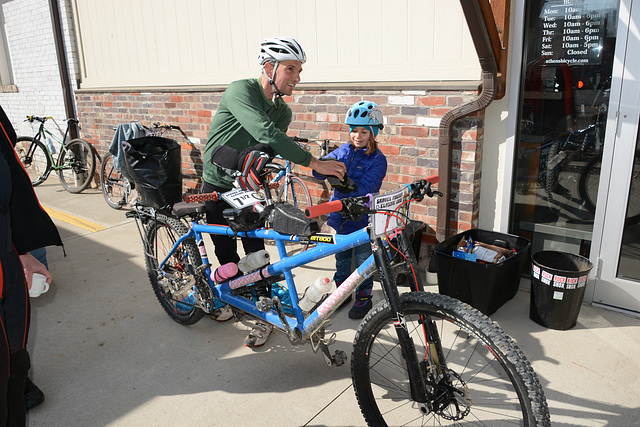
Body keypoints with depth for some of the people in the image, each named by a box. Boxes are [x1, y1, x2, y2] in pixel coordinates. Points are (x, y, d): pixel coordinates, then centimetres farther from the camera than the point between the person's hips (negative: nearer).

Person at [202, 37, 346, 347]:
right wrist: (315, 164, -40)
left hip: (248, 186, 3)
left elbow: (269, 151, 1)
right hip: (217, 185, -2)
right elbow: (266, 134, -36)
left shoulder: (283, 112, -2)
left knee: (255, 251, -1)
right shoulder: (241, 91, -22)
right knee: (224, 249, 11)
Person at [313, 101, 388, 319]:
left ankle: (364, 298, 24)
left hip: (362, 219, -4)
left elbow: (366, 189, -22)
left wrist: (348, 186, -37)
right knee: (341, 256, 18)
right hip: (339, 215, 5)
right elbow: (318, 173, -3)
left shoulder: (377, 160, -11)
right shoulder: (344, 151, 3)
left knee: (363, 259, 7)